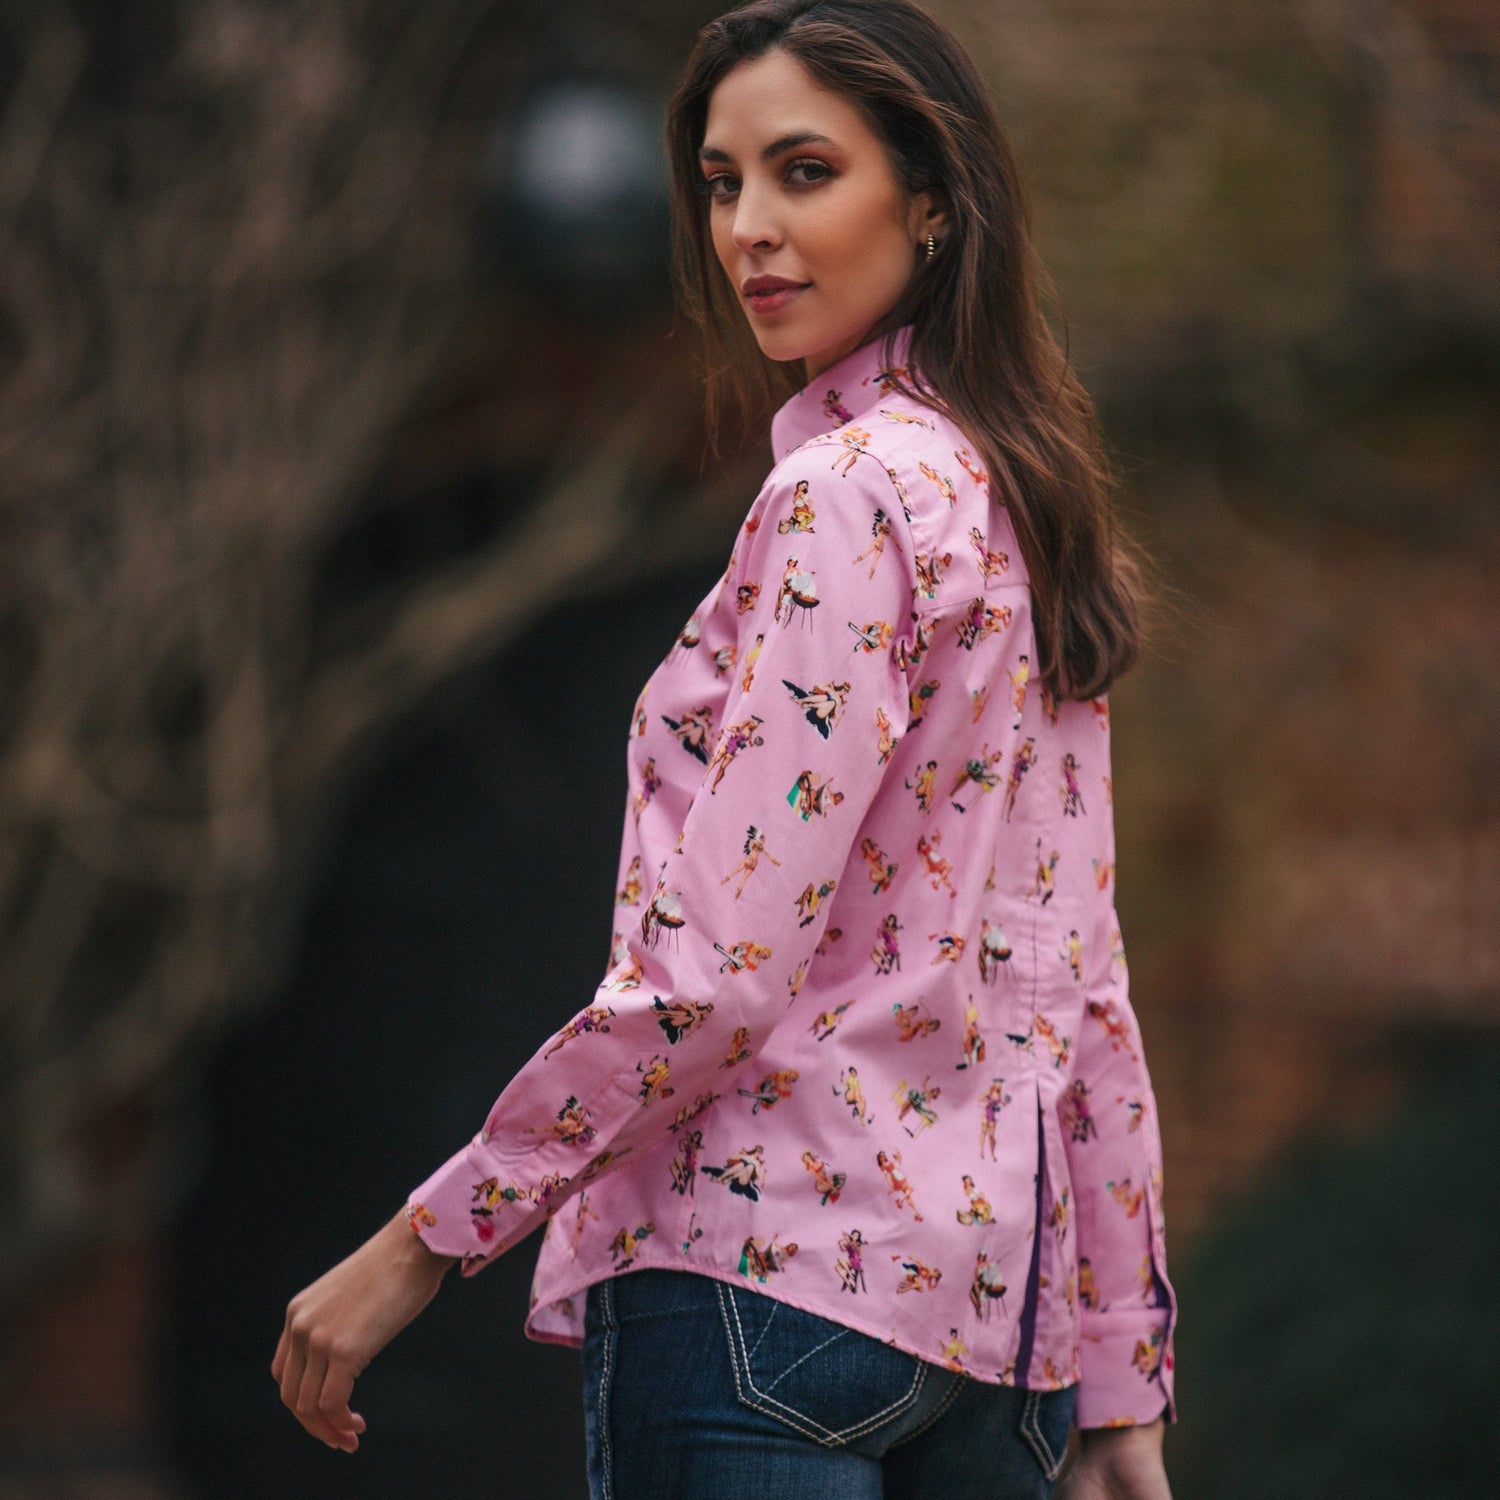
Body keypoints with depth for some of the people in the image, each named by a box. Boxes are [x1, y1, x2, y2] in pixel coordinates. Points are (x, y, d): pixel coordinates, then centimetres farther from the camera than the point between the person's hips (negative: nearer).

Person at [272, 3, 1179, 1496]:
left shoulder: (848, 492, -11)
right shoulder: (1021, 504, 16)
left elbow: (722, 964, -18)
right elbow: (1086, 992, 17)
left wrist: (425, 1241, -13)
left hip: (772, 1273, -9)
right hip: (987, 1292, 9)